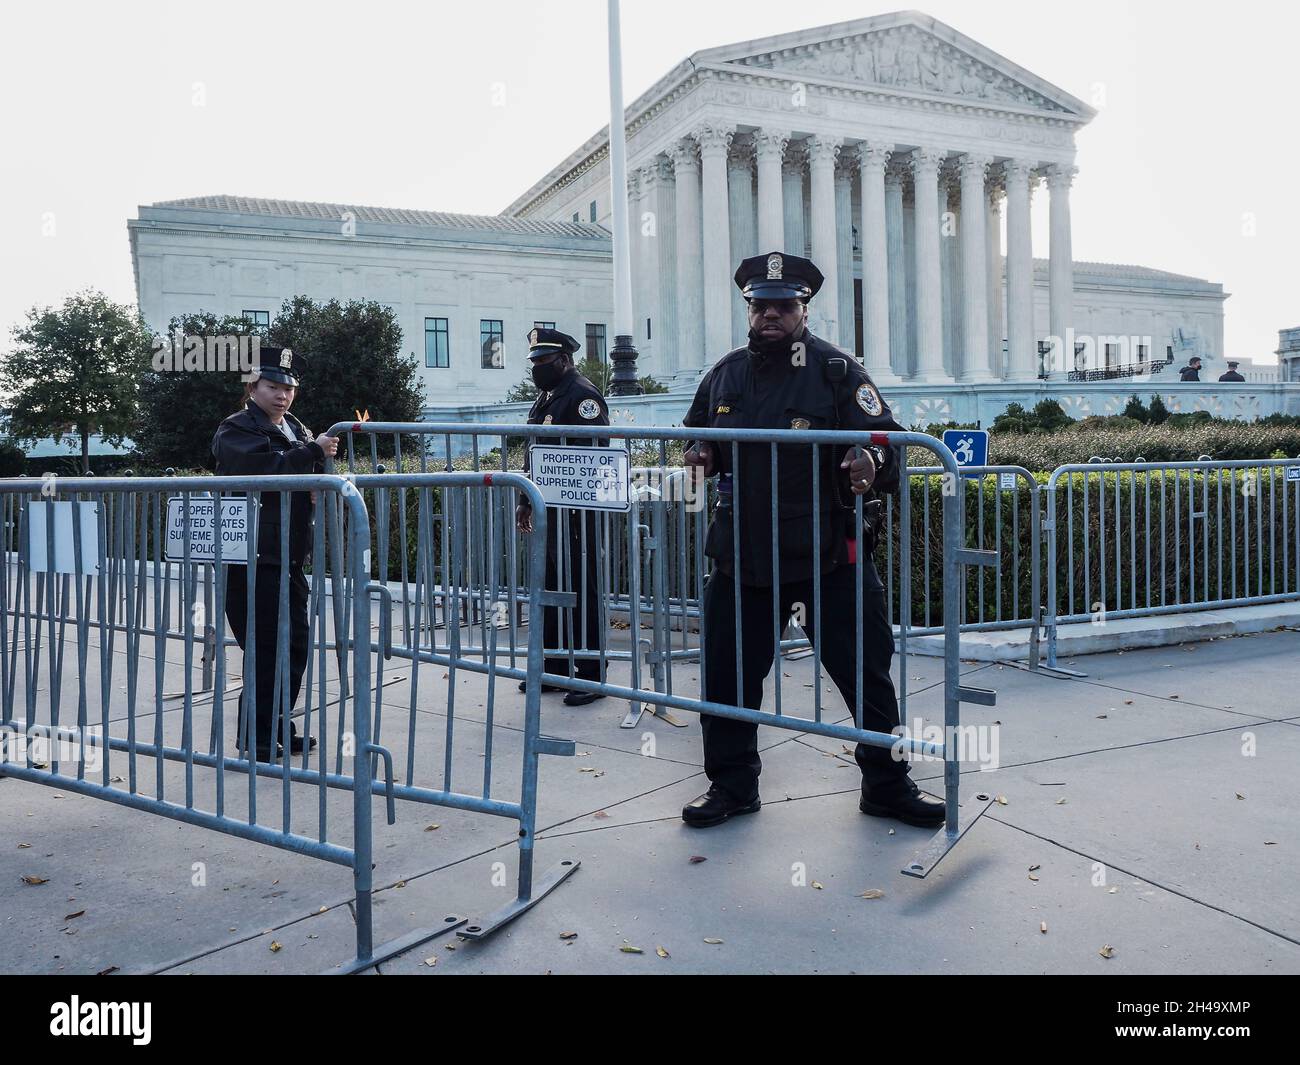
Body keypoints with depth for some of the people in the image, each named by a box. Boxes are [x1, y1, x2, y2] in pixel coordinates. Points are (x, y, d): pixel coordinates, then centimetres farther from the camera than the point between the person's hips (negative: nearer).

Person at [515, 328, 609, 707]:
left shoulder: (583, 395, -11)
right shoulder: (545, 398, 19)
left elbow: (592, 452, -21)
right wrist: (526, 501, 23)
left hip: (575, 510, -10)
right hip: (548, 509, 10)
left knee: (582, 591, -4)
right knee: (550, 588, 14)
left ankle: (591, 676, 4)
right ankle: (555, 668, 25)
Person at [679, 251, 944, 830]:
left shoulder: (836, 370, -3)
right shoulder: (724, 375, 9)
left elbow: (888, 440, -7)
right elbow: (698, 433, 24)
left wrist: (872, 461, -30)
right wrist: (702, 453, 0)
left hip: (827, 553, -3)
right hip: (741, 554, 3)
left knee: (866, 671, 5)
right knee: (727, 674, 8)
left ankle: (887, 785, 25)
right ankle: (731, 785, 28)